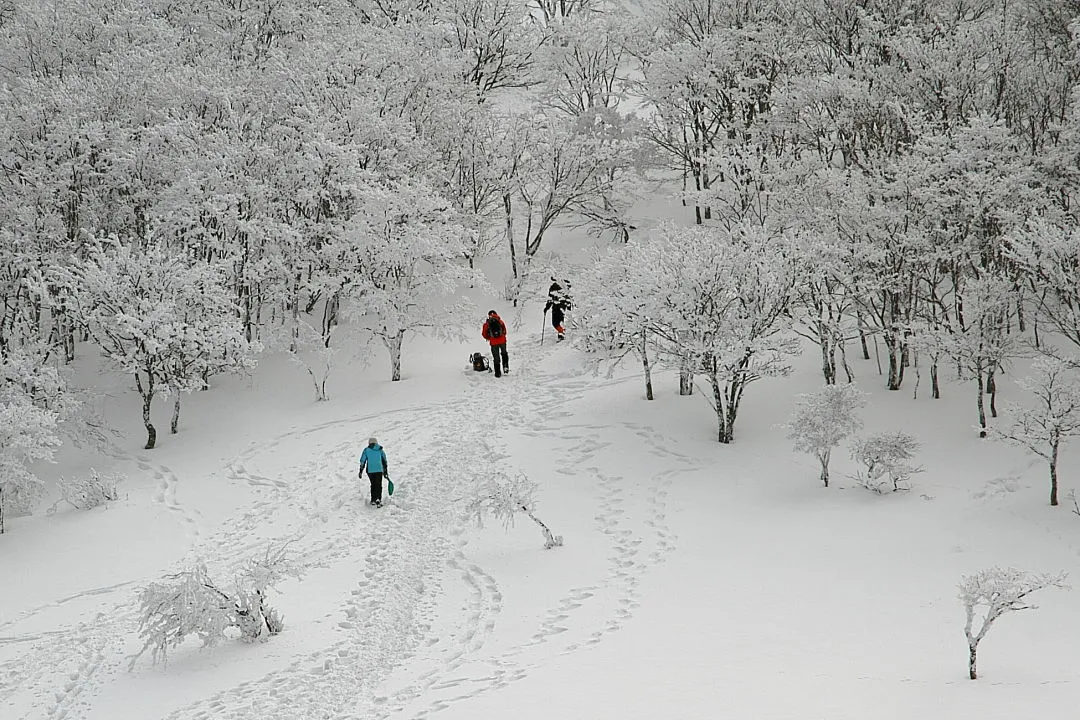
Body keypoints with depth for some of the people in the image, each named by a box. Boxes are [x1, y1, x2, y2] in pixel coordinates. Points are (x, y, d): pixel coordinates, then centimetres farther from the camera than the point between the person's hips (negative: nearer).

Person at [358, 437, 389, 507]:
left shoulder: (366, 450, 2)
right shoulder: (380, 450, 7)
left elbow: (362, 461, 2)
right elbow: (384, 461, 11)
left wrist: (361, 471, 8)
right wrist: (385, 471, 19)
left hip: (370, 470, 0)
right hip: (379, 470, 0)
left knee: (373, 485, 18)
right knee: (379, 485, 2)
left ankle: (373, 500, 19)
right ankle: (378, 499, -16)